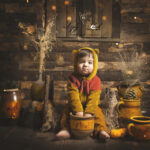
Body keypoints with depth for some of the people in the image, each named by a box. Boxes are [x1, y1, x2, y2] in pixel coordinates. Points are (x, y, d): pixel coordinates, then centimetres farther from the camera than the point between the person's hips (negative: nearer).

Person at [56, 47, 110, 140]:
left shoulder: (95, 80, -9)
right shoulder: (73, 78, -8)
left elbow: (93, 97, -18)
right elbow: (73, 95, -18)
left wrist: (89, 112, -29)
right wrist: (78, 110, -28)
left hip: (91, 106, -1)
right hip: (75, 106, 1)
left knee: (98, 114, -25)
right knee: (67, 113, -21)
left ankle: (101, 130, -25)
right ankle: (66, 130, -24)